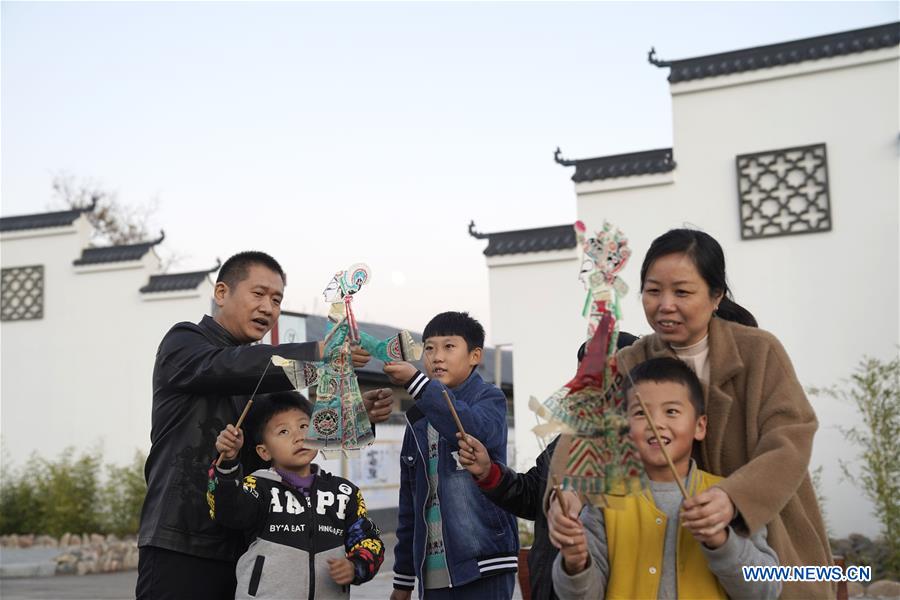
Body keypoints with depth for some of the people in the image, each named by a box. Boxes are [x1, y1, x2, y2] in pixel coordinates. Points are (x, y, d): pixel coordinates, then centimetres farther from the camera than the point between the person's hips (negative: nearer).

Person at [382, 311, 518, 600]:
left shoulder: (490, 399, 0)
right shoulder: (418, 419, 15)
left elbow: (476, 429, -26)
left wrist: (416, 381, -31)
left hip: (482, 567, -5)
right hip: (431, 574, 6)